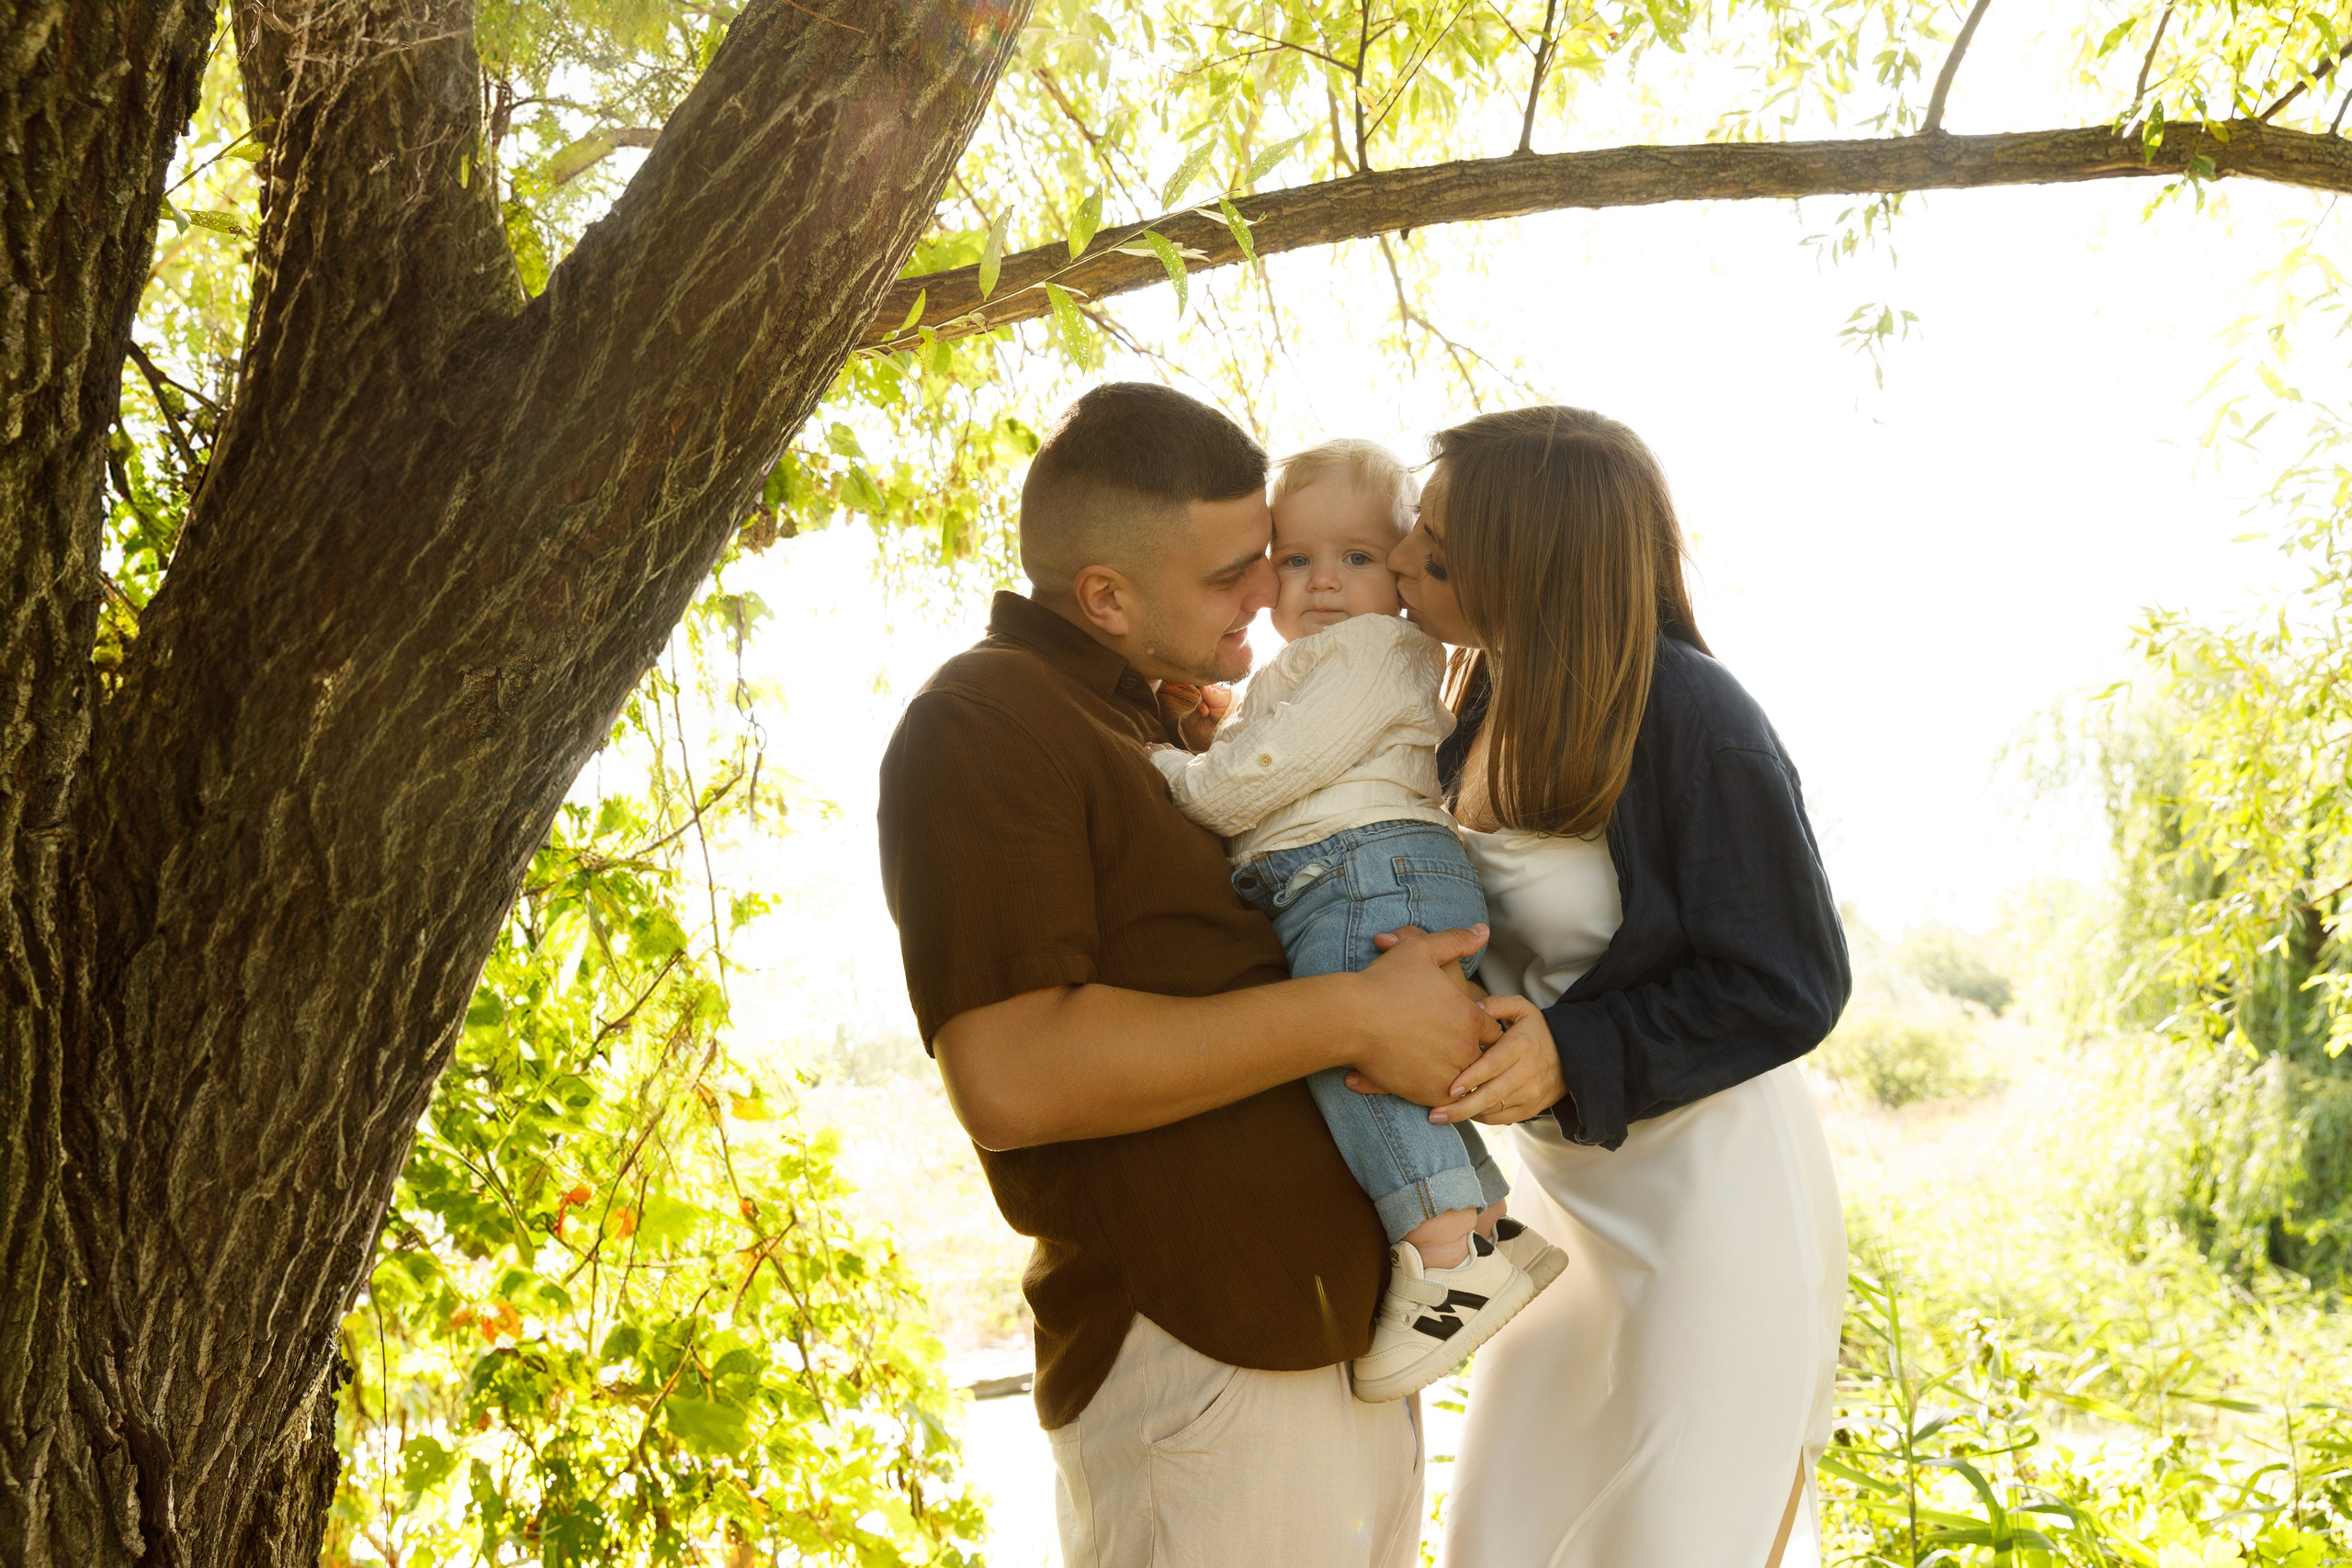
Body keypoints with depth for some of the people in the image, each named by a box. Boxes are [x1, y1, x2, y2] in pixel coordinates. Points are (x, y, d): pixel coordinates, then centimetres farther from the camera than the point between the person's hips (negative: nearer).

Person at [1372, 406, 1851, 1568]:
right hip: (1559, 1177, 8)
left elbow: (1786, 989, -17)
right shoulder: (1487, 698, 0)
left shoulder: (1691, 719, -23)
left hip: (1711, 1183, -7)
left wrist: (1574, 1056, -27)